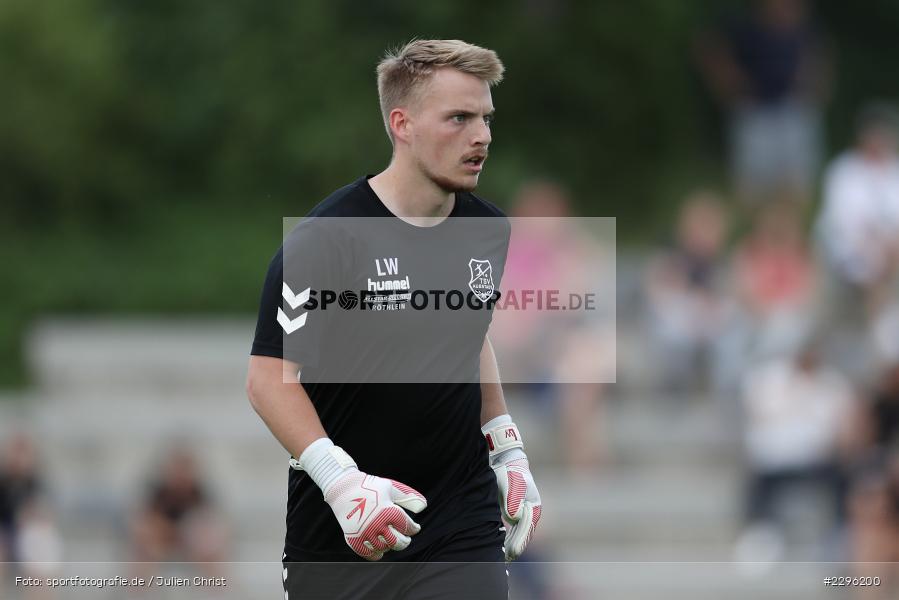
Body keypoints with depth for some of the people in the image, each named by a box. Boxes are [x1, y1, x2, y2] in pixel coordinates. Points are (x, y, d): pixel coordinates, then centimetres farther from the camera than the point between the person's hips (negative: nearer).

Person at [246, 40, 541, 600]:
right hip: (336, 533, -3)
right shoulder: (328, 236, -14)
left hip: (464, 527, 4)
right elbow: (269, 376, -15)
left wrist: (508, 449, 16)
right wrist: (340, 480, -26)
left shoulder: (491, 230, 5)